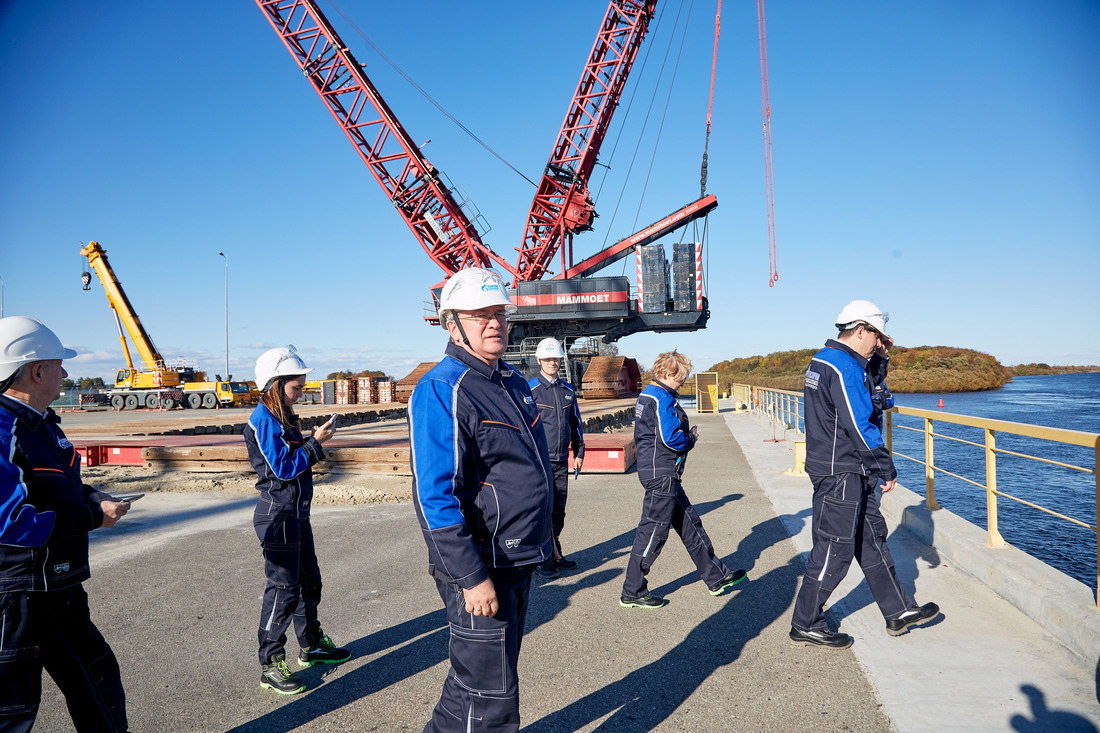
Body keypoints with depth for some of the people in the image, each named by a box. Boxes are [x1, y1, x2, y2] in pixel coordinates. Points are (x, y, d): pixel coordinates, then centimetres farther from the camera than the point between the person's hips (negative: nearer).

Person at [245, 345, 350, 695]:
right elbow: (282, 469, -21)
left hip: (296, 512, 10)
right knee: (283, 588, -4)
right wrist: (315, 442, -18)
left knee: (309, 580, 18)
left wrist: (315, 439, 4)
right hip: (278, 513, -10)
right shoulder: (263, 420, -17)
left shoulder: (282, 417, 12)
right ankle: (270, 665, 7)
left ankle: (311, 645, 34)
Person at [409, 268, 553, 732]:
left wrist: (540, 539, 22)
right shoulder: (441, 390, -18)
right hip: (480, 568, -9)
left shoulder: (513, 381, 11)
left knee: (476, 678, 23)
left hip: (518, 562, 9)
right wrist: (471, 577, -24)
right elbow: (434, 496, -23)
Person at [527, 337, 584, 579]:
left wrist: (579, 452, 18)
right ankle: (542, 560, 8)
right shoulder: (529, 389, -6)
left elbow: (575, 423, 21)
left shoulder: (568, 390, 12)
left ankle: (555, 554, 23)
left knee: (558, 510, 11)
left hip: (562, 460, 5)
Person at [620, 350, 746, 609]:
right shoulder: (661, 398, -17)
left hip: (664, 474, 11)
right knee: (653, 531, -3)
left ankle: (716, 577, 29)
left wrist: (686, 437, 10)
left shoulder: (647, 394, 15)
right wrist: (692, 437, -4)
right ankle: (632, 593, 6)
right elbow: (670, 439, -25)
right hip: (661, 474, -11)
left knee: (689, 524, 17)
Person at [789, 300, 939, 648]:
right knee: (834, 551, -1)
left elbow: (865, 387, 28)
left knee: (872, 539, 17)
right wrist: (887, 470, -13)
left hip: (851, 474, 11)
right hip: (840, 474, -11)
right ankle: (806, 625, 10)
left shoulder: (824, 359, 12)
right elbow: (860, 427, -22)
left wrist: (877, 359, 13)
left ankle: (899, 612, 29)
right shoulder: (844, 367, -20)